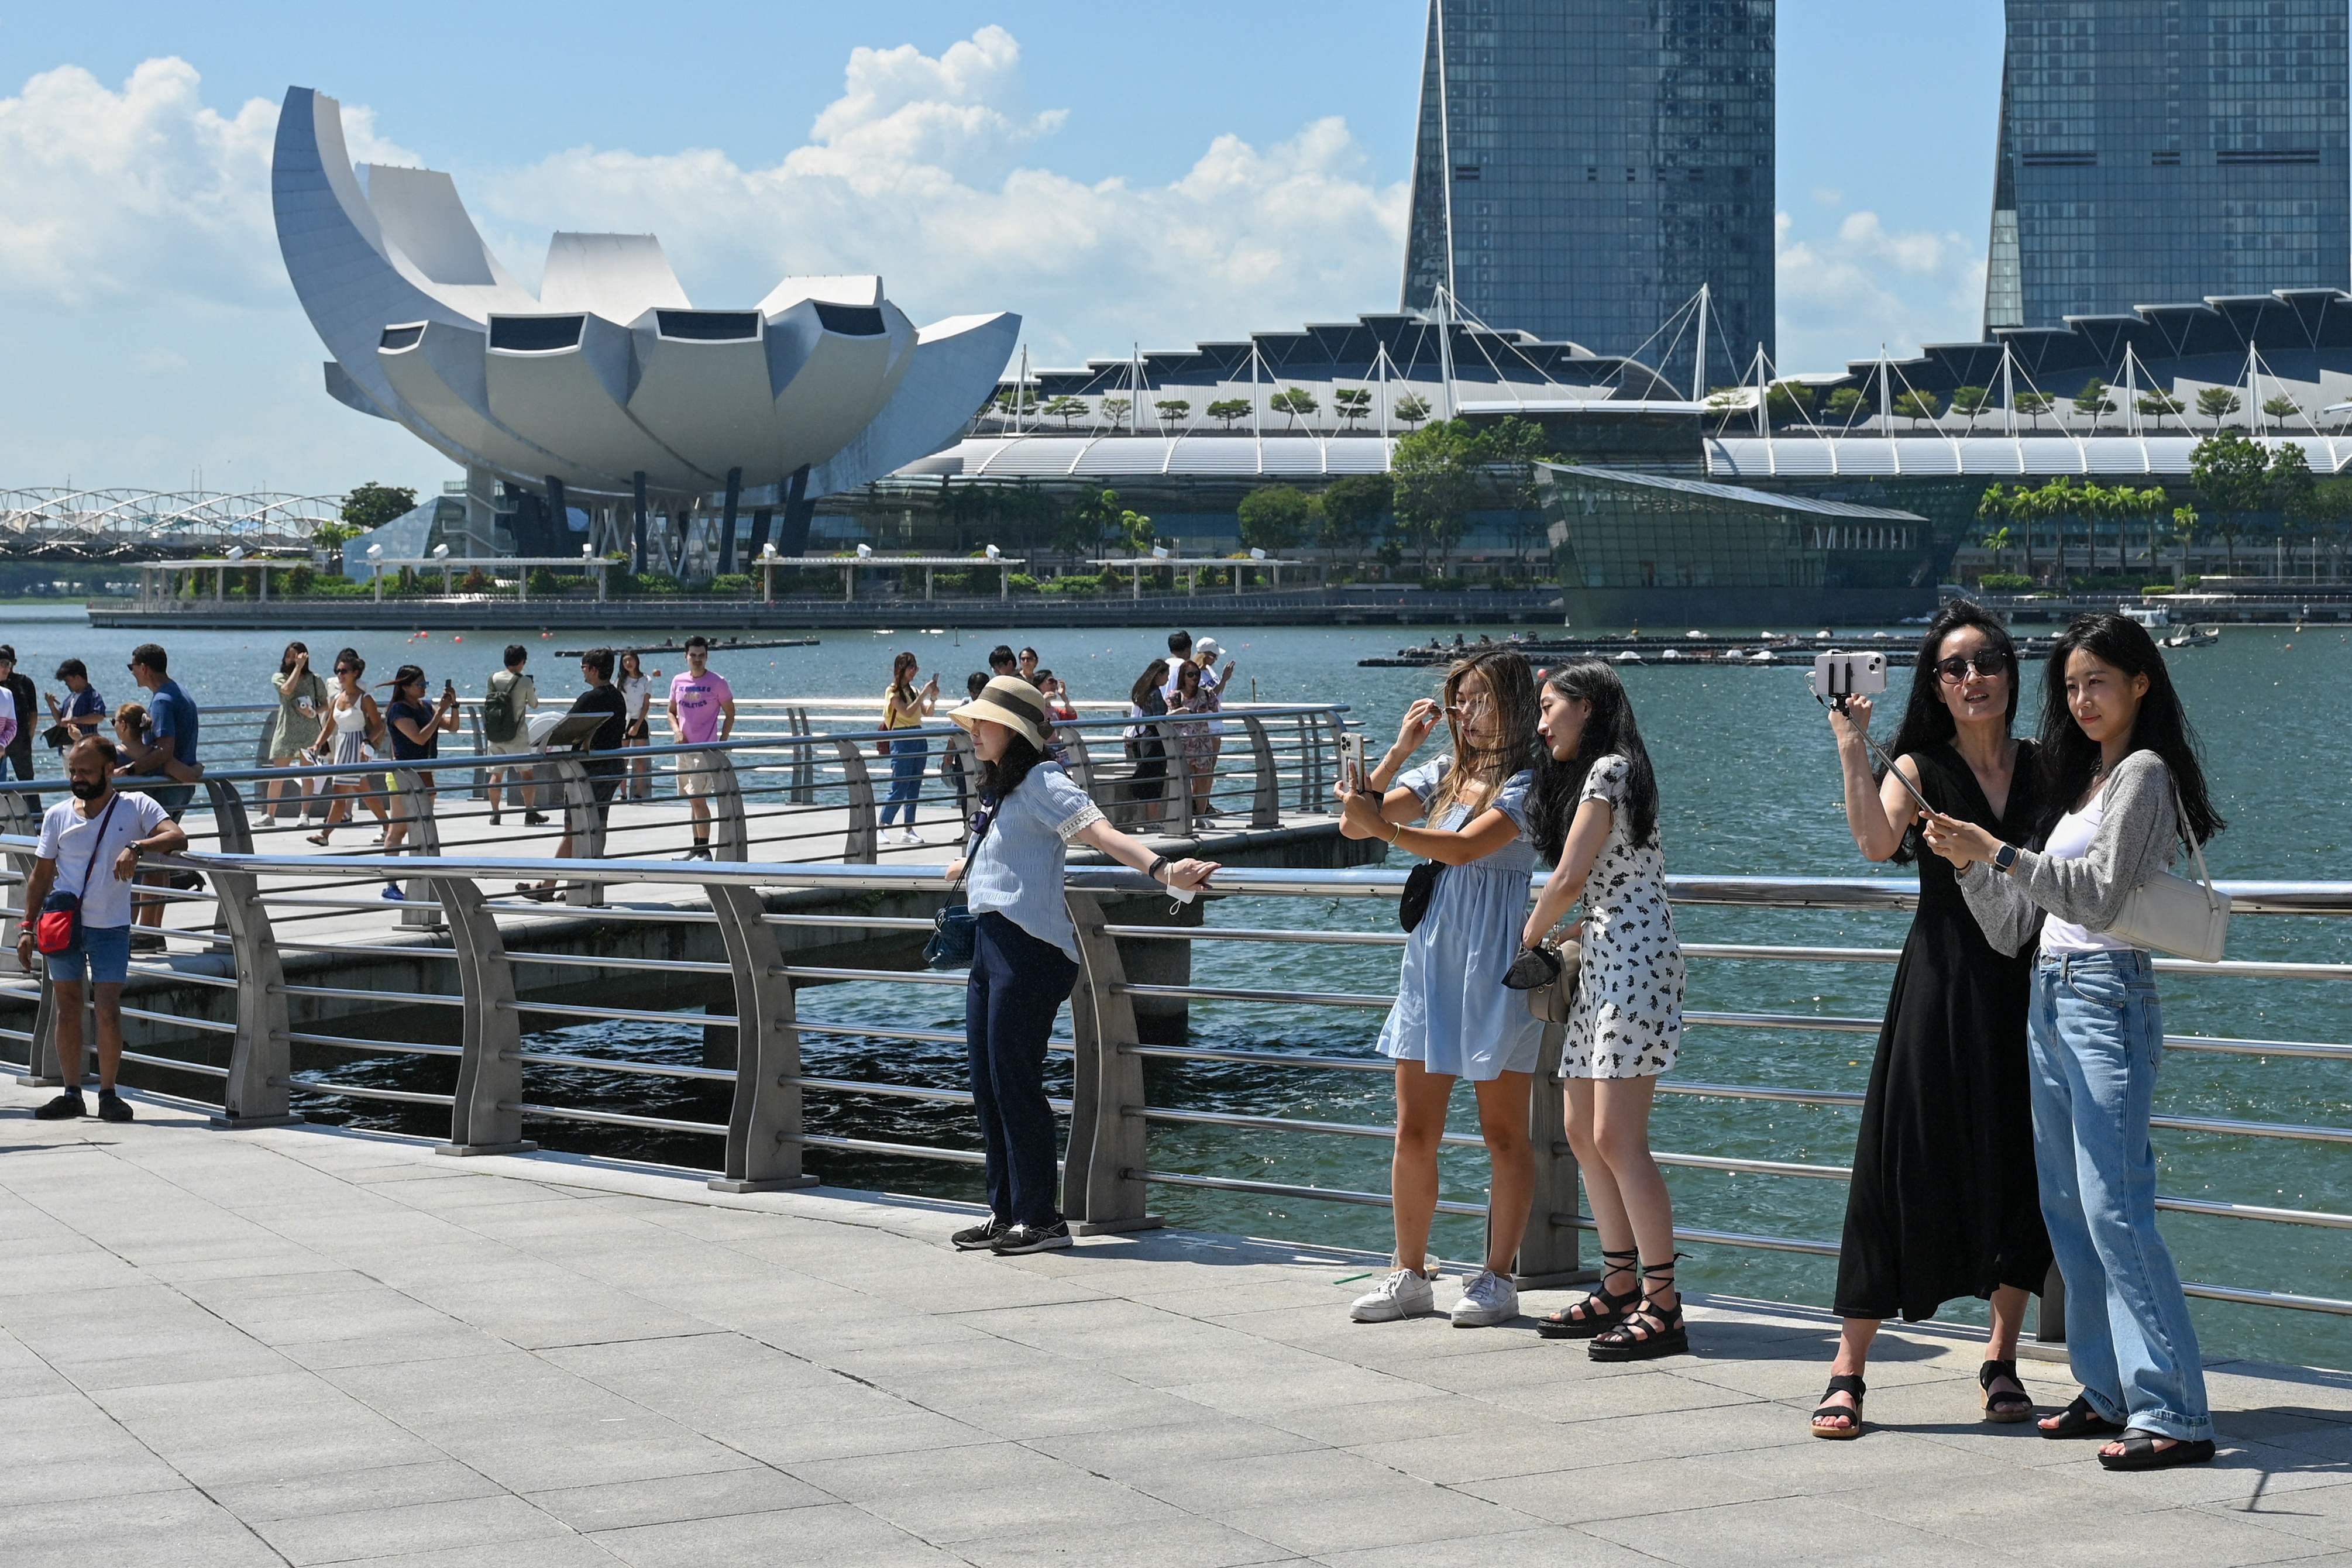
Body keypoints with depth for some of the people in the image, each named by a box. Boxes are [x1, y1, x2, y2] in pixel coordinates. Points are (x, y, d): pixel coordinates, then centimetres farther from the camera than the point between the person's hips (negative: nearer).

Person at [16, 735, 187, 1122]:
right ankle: (71, 1094, 11)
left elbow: (177, 837, -17)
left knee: (108, 1009, -7)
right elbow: (41, 875, 11)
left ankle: (108, 1094, 2)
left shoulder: (136, 806, -3)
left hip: (111, 926, -3)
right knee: (68, 1008, 5)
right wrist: (27, 926, 5)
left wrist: (136, 847, -34)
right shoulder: (57, 815, 6)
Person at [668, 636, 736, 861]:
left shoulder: (717, 682, -4)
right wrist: (677, 731, -3)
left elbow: (730, 714, 1)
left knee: (698, 799, -12)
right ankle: (696, 849, 18)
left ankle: (705, 851, -9)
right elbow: (672, 712, 17)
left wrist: (722, 743, -6)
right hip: (683, 747, 6)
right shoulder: (678, 681, 9)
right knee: (694, 800, 11)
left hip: (706, 749, -6)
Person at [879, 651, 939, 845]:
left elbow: (927, 713, 12)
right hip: (901, 740, -7)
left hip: (918, 739, 7)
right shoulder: (894, 691, -7)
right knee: (899, 789, -10)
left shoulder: (913, 690, 13)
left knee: (914, 788, 7)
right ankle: (881, 828, -4)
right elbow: (908, 713, -20)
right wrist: (924, 693, -21)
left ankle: (909, 830, 10)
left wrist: (933, 699, -5)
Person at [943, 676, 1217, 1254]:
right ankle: (1006, 1212, 17)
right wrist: (969, 868, 61)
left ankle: (1040, 1218, -1)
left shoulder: (1040, 783, -9)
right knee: (986, 1083, 9)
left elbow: (1100, 831, -22)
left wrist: (1162, 869, -38)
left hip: (1029, 947, -9)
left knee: (1015, 1082, -8)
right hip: (991, 944, 9)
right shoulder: (998, 790, 18)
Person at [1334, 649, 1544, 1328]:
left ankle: (1498, 1279, 9)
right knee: (1413, 1131, 7)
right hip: (1430, 961, 6)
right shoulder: (1443, 775, 11)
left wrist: (1384, 828, -30)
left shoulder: (1527, 785, -7)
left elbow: (1465, 847, -22)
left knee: (1504, 1132, 2)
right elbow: (1355, 819, 3)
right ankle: (1409, 1276, 15)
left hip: (1495, 972, -6)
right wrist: (1400, 750, -4)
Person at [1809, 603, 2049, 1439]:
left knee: (2023, 1170, 5)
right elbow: (1878, 843, -20)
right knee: (1906, 1165, -4)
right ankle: (1848, 1370, 0)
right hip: (1941, 988, -3)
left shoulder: (2044, 767, 8)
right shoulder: (1918, 767, 0)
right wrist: (1852, 748, -23)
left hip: (2026, 986, 3)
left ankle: (2001, 1359, 19)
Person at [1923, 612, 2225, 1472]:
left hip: (2106, 998, -9)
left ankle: (2175, 1415, -15)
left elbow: (2099, 892, -16)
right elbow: (2013, 926, 19)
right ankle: (2110, 1391, 15)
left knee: (2113, 1207, -14)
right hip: (2048, 998, 9)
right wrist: (1971, 863, 3)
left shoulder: (2143, 773, -6)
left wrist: (1997, 852, -17)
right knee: (2066, 1205, 9)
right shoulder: (2078, 778, 20)